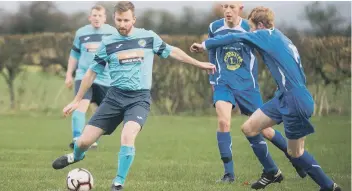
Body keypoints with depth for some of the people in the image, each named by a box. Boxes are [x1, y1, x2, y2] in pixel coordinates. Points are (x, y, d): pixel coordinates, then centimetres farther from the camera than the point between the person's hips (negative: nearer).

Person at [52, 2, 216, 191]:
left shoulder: (149, 37, 1)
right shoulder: (108, 43, 2)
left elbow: (172, 51, 17)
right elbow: (92, 72, 11)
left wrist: (199, 64, 21)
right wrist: (76, 101, 13)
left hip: (139, 98, -2)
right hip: (115, 96, 2)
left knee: (128, 136, -31)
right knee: (84, 141, -3)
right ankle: (76, 156, 35)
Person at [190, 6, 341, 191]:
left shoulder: (268, 35, -7)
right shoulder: (278, 38, 16)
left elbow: (234, 38, -6)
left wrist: (205, 44, 5)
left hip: (295, 101, -9)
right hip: (283, 97, 9)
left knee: (295, 153, 3)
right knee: (249, 128, 10)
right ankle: (272, 172, 22)